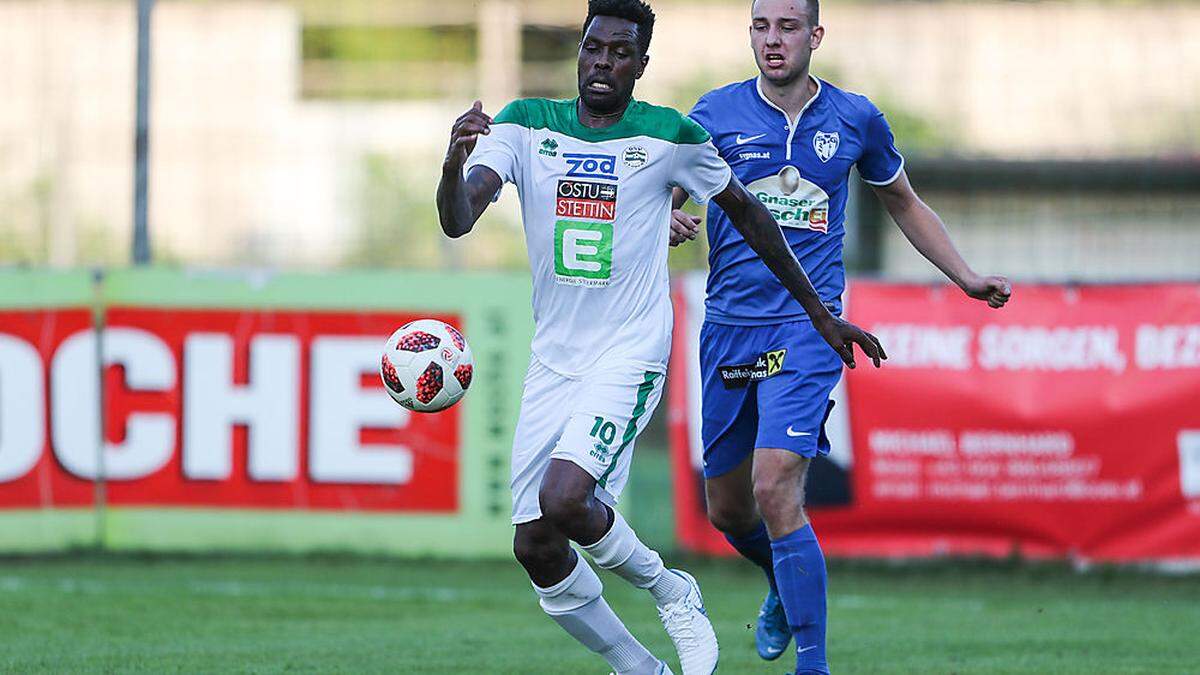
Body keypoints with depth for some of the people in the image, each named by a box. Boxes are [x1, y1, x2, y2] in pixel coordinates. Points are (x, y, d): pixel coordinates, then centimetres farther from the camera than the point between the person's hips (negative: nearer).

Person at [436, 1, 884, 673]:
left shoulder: (671, 137, -5)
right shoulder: (525, 125, 0)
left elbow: (748, 212, 10)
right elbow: (458, 220, -13)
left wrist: (821, 314, 14)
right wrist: (455, 164, -36)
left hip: (630, 357, -4)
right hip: (553, 360, 4)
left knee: (563, 501, -27)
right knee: (536, 547, -1)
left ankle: (670, 591, 1)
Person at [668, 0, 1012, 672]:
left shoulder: (855, 119, 4)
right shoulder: (718, 113, 1)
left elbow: (905, 203, 20)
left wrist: (967, 277, 14)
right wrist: (666, 221, -21)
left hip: (807, 326, -3)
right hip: (729, 325, 3)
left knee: (775, 490, -21)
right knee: (726, 508, 12)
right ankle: (785, 587, 45)